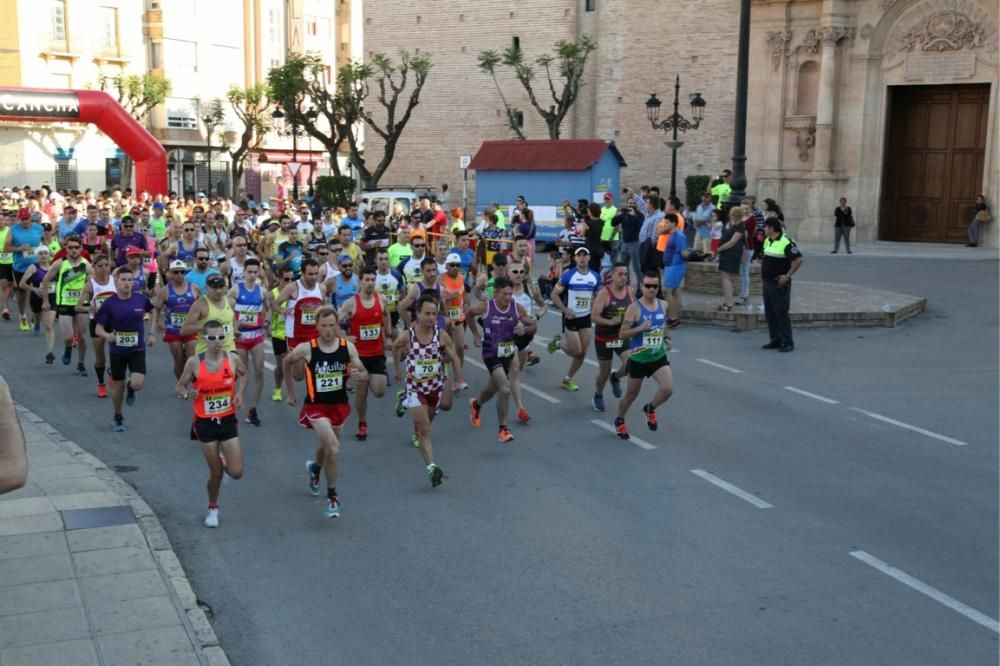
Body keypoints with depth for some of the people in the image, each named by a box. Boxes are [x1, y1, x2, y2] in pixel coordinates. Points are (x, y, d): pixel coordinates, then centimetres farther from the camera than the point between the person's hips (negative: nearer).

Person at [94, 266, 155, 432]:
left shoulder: (142, 299, -8)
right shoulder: (109, 303, -11)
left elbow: (153, 312, 14)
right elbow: (98, 328, -7)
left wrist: (152, 333, 5)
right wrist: (107, 335, -29)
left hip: (137, 350, 0)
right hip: (117, 351, 0)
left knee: (137, 384, -17)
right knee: (118, 386, 10)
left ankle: (130, 388, 22)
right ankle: (118, 417, 34)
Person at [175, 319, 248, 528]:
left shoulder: (233, 359, -8)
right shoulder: (194, 363, -12)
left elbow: (243, 374, 14)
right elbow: (179, 387, -1)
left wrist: (240, 393, -2)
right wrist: (186, 394, -24)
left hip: (228, 420, 2)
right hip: (205, 423, -2)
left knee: (236, 472, -3)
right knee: (216, 473, 4)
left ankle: (223, 461, 34)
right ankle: (213, 509, 32)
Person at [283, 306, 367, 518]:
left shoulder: (348, 347, -10)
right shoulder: (306, 349, -16)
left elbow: (365, 374, -2)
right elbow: (287, 362, 3)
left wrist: (359, 375, -27)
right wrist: (290, 392, 9)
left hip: (339, 404, 4)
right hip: (316, 406, -4)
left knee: (328, 446, 25)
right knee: (333, 449, -22)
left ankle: (315, 468, 61)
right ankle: (332, 497, -3)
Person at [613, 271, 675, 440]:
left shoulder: (663, 305, 1)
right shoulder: (634, 308, -16)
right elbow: (622, 334, -18)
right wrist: (640, 328, -31)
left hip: (659, 357, 4)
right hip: (638, 359, -3)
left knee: (668, 389, -16)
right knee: (631, 394, 11)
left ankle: (650, 409, 16)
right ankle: (619, 421, 39)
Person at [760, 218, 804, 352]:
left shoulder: (786, 242, -16)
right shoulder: (767, 241, 11)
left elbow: (798, 259, -20)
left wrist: (788, 275, -19)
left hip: (779, 284, -9)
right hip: (767, 282, 9)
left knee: (781, 313, -7)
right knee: (769, 313, 11)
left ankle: (788, 342, -2)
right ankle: (775, 340, 19)